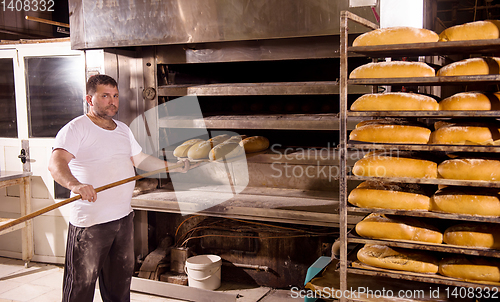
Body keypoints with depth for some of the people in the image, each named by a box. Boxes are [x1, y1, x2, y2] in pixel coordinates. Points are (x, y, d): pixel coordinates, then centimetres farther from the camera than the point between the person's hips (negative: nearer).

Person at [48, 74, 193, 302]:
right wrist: (75, 184, -46)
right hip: (89, 223, -7)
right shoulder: (75, 129, -12)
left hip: (124, 217, 7)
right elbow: (56, 163, -26)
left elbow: (141, 160, 23)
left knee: (120, 280, 20)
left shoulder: (123, 129, 13)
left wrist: (176, 167, 20)